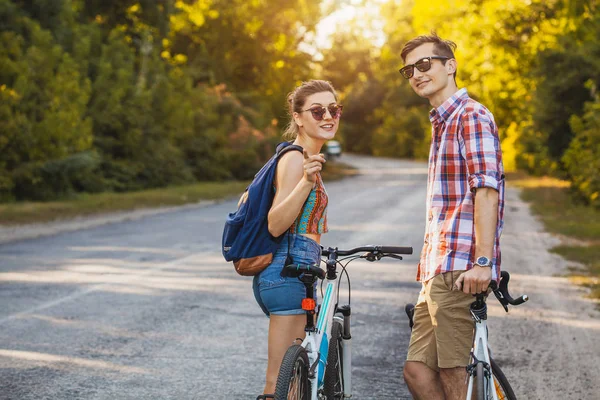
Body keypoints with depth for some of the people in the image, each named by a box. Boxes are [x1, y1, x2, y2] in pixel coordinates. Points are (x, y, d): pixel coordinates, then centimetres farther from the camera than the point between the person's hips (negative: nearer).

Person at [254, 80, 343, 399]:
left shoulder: (306, 158, 18)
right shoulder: (296, 158, -13)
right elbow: (275, 224, -23)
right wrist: (307, 181, -34)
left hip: (291, 273, 11)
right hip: (288, 272, -11)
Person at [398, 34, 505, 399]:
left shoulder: (471, 116, -6)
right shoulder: (442, 122, 25)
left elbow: (487, 189, -17)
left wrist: (482, 261, -24)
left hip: (459, 269, -10)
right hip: (437, 272, 10)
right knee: (418, 370, 7)